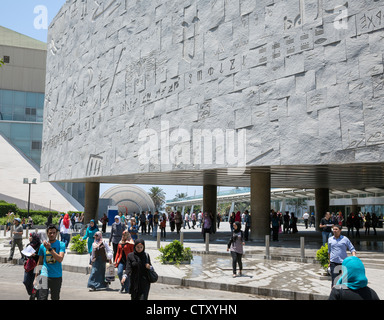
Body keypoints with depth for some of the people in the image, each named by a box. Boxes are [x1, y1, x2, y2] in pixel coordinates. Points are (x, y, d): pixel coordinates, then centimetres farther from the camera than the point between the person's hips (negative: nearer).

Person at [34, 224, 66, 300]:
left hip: (57, 277, -1)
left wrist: (50, 248, -25)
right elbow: (40, 262, 13)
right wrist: (36, 277, 11)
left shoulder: (61, 245, -4)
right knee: (42, 298, -9)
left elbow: (60, 259, -18)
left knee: (55, 298, 10)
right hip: (44, 276, 1)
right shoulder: (42, 245, 5)